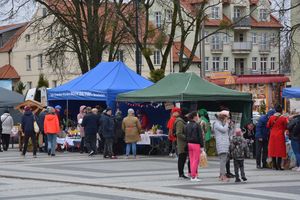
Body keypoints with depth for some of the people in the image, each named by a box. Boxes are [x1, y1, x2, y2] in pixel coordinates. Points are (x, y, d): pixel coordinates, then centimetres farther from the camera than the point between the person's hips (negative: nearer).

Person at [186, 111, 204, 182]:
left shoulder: (187, 125, 9)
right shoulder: (197, 125, -12)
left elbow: (186, 136, 11)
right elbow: (200, 136, -12)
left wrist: (187, 143, 16)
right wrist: (202, 146, -9)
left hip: (189, 144, 7)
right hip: (196, 144, -7)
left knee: (191, 160, 10)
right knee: (196, 160, -3)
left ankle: (194, 175, 15)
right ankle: (193, 176, -5)